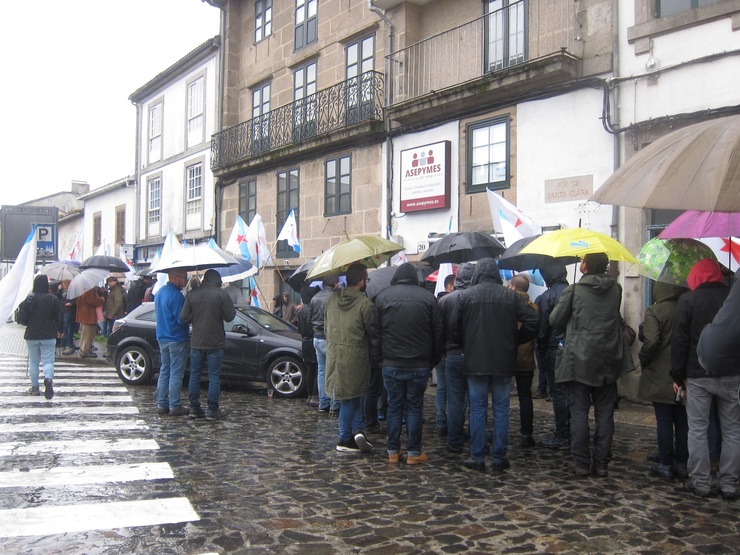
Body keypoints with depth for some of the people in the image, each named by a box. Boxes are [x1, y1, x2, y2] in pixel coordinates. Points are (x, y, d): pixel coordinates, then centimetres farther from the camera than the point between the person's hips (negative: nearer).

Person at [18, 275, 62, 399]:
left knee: (33, 361, 13)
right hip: (49, 335, 0)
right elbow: (59, 318, -2)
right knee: (48, 360, 1)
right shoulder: (53, 299, -5)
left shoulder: (29, 299, -7)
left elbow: (22, 319, -6)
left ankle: (35, 387, 17)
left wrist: (29, 323, 16)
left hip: (32, 335, 0)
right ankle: (48, 378, -27)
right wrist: (60, 330, 14)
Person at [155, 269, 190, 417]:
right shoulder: (176, 295, -19)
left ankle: (162, 404, 17)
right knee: (176, 374, -2)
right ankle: (175, 406, 2)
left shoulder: (159, 292, 11)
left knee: (164, 371, 14)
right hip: (176, 339, -9)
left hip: (162, 338, 9)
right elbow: (181, 319, -20)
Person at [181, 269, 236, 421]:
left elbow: (183, 317, -2)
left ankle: (194, 408, 17)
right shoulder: (222, 294, -9)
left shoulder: (192, 294, 0)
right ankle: (212, 411, 3)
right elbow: (229, 316, -9)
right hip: (215, 343, -3)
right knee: (214, 377, 2)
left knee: (194, 375, 13)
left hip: (196, 343, 3)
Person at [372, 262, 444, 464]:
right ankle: (414, 452, 10)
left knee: (394, 407, 9)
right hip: (419, 364, -1)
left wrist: (378, 357, 9)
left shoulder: (383, 296, 2)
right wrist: (433, 361, 8)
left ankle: (393, 451, 14)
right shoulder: (428, 297, 0)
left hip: (391, 364, 1)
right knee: (415, 408, 6)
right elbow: (438, 333, 1)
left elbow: (376, 332, 2)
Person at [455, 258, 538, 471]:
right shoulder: (511, 296, 0)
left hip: (475, 362, -1)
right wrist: (516, 341, 7)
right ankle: (499, 458, 12)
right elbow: (532, 321, -6)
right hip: (504, 362, 1)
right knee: (501, 410, 8)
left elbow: (457, 328, -3)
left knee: (477, 410, 6)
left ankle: (477, 457, 10)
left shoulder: (466, 296, -3)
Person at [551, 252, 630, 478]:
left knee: (579, 413, 3)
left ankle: (582, 463, 6)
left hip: (579, 360, -3)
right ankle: (602, 463, 13)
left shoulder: (574, 290, -9)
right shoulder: (616, 289, 2)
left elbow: (555, 320, -3)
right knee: (605, 413, 10)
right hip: (608, 361, 4)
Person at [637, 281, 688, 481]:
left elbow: (651, 341, -23)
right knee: (682, 421, 13)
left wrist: (643, 360, -7)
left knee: (664, 421, 3)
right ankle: (682, 464, 21)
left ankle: (665, 465, 8)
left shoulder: (655, 311, -15)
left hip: (660, 376, -5)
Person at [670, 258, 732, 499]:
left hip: (698, 375, -2)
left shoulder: (688, 300, -5)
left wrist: (677, 375, 1)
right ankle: (728, 484, 13)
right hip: (731, 374, 2)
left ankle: (700, 482, 8)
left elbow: (679, 340, -6)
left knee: (698, 430, 5)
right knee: (732, 431, 10)